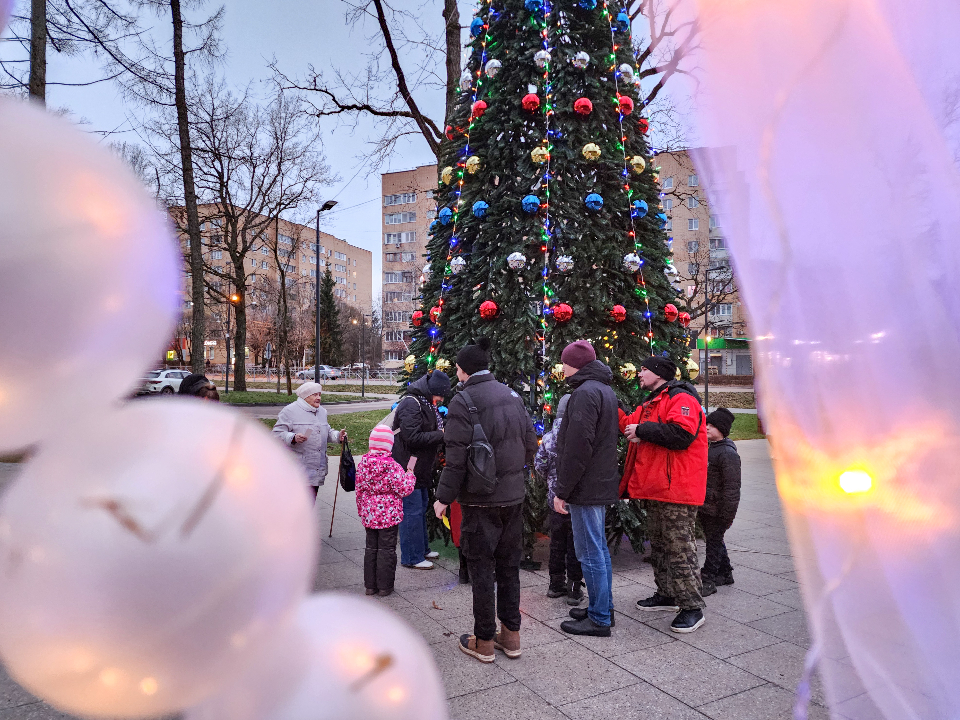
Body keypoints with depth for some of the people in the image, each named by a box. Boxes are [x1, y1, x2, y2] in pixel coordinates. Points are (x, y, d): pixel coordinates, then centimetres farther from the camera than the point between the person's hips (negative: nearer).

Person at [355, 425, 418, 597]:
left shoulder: (363, 464, -2)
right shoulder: (392, 467, -17)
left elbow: (359, 489, 6)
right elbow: (404, 489, -14)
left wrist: (361, 511, 19)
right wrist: (410, 472, 0)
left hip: (369, 515, 5)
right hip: (389, 515, -5)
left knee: (371, 547, 16)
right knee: (386, 549, 6)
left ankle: (370, 585, 23)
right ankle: (384, 586, 13)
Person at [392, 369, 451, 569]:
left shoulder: (426, 403, 15)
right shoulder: (411, 404, -19)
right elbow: (413, 438, -26)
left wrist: (443, 431, 7)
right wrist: (441, 435, -22)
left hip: (421, 468, 11)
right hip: (408, 469, -11)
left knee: (422, 507, 19)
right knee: (412, 511, -4)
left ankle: (422, 549, 33)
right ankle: (411, 557, 7)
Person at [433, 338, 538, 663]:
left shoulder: (463, 401, -12)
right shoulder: (512, 395, 8)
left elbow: (457, 457, -17)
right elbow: (530, 444, 9)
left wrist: (444, 496, -9)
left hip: (481, 499, -6)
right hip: (514, 495, 6)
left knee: (481, 569, 6)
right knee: (509, 565, 16)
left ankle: (484, 642, 17)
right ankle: (511, 634, 26)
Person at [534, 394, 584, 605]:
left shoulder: (548, 437, -2)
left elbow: (539, 465, 0)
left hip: (555, 498, 3)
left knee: (557, 542, 15)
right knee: (575, 543, 7)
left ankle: (556, 584, 26)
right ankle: (574, 588, 14)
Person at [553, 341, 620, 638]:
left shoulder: (585, 393, -18)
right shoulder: (605, 390, 15)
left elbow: (577, 447, -23)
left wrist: (562, 490, -17)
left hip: (586, 488, -10)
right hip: (602, 485, 10)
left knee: (590, 554, -2)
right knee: (599, 549, 18)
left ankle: (599, 619, 7)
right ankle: (603, 608, 29)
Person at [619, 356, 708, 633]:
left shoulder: (681, 399, -14)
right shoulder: (651, 404, 19)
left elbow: (681, 434, -29)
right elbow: (630, 425, 23)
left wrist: (643, 430, -20)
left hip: (677, 490, -11)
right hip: (656, 489, 11)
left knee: (679, 549, -6)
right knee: (659, 545, 19)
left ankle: (692, 607, 5)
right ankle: (667, 595, 33)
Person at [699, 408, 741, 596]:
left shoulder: (728, 453, -17)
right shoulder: (712, 448, 12)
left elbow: (731, 488, -19)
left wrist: (727, 515, -19)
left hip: (716, 510, -9)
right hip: (706, 508, 9)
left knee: (714, 542, -1)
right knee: (715, 541, 19)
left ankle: (708, 580, 6)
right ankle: (725, 573, 33)